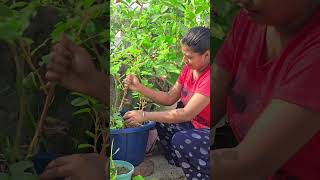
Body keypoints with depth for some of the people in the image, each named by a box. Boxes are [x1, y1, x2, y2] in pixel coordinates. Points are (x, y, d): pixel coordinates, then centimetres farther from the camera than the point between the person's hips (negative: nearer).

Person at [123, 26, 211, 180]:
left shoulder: (208, 77, -28)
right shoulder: (189, 68, -2)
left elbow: (187, 114, -30)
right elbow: (169, 98, 0)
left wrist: (145, 115, -28)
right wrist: (139, 87, -11)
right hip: (196, 124, 8)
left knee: (181, 140, -27)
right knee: (162, 123, 0)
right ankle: (181, 166, 11)